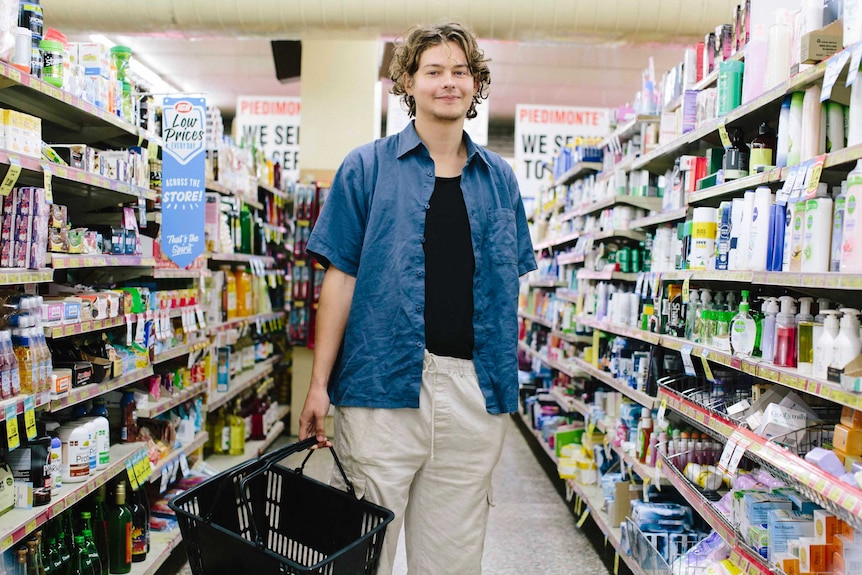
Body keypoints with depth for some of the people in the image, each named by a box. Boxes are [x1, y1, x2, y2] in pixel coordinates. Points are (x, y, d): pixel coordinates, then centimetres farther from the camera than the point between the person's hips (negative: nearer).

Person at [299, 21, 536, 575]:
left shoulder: (500, 178, 11)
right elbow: (341, 278, -1)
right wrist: (319, 384, -6)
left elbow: (509, 285, 14)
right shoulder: (367, 167, 2)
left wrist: (506, 377, 8)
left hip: (475, 391, 3)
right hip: (383, 384, -2)